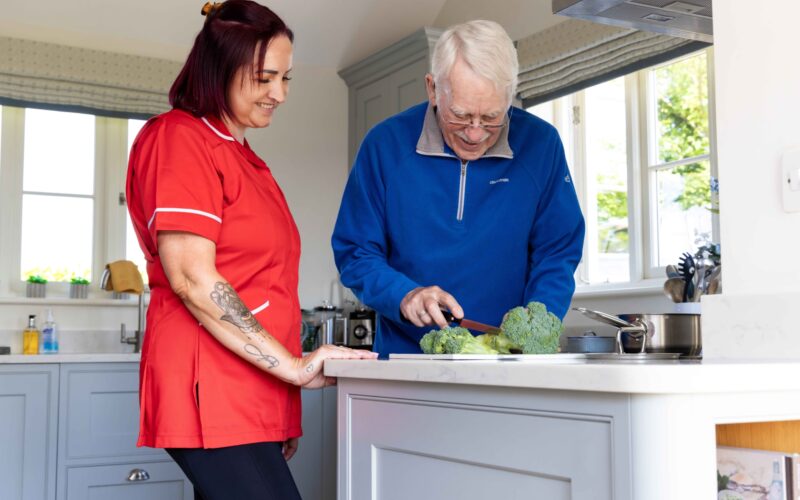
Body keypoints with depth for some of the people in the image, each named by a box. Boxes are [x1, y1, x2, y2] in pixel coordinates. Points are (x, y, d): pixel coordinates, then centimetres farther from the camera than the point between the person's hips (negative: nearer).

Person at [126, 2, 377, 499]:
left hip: (254, 397, 8)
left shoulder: (245, 158, 21)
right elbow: (192, 278, -15)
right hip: (212, 391, -8)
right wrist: (293, 366, -15)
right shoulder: (180, 137, -5)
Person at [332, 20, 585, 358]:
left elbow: (557, 254, 3)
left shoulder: (540, 144, -2)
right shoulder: (386, 144, -4)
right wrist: (403, 295, -17)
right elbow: (355, 253, 2)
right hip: (406, 354, -1)